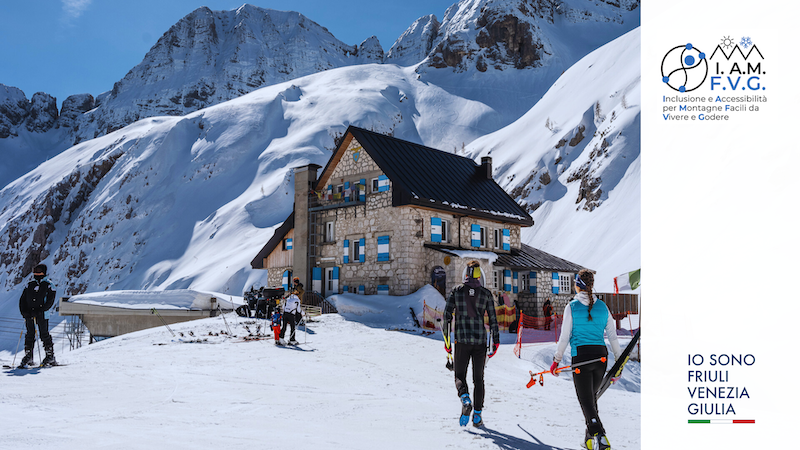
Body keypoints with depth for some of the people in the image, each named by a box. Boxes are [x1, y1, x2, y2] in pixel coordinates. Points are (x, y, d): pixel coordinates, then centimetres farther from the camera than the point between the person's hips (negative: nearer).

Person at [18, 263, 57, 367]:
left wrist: (40, 310, -17)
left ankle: (50, 356, 1)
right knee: (29, 334, 4)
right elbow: (23, 298, 16)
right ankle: (28, 356, 10)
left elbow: (50, 301, -7)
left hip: (42, 314, -5)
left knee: (44, 334, -4)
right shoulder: (30, 284, 15)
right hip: (29, 314, 5)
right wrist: (23, 310, 0)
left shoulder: (49, 285, 1)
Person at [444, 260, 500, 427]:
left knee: (460, 376, 9)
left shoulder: (457, 290, 1)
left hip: (462, 340, -1)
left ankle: (465, 399, -21)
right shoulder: (486, 293, 3)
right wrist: (496, 340, 10)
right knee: (478, 379, 11)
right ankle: (477, 415, 7)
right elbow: (493, 318, 2)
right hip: (480, 341, 1)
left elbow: (447, 315, -2)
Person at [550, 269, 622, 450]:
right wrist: (619, 359, 17)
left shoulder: (572, 306, -5)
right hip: (601, 356, 4)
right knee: (591, 396, 21)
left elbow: (564, 337, -5)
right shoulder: (602, 306, 5)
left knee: (586, 400, 0)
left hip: (581, 357, -4)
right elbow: (612, 335, 8)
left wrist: (556, 360, 4)